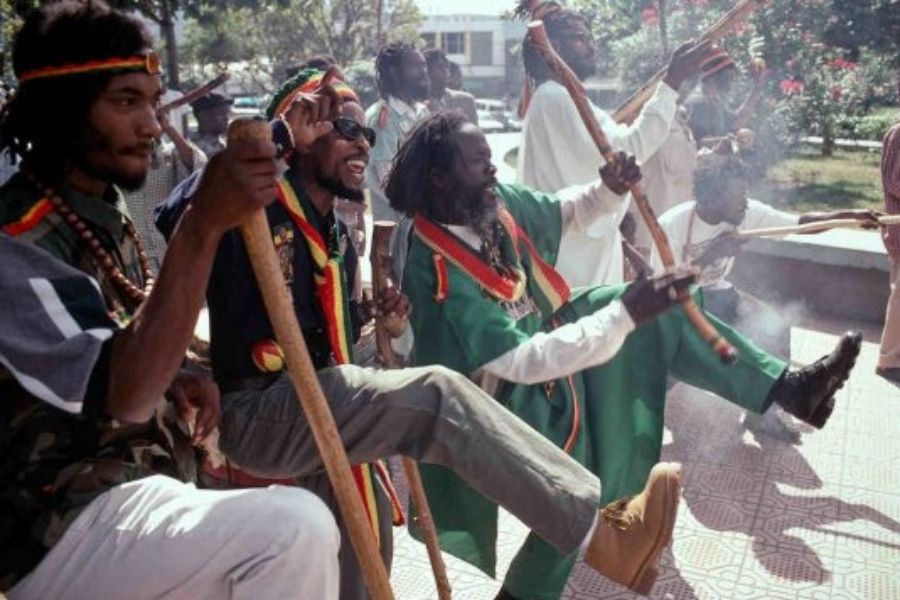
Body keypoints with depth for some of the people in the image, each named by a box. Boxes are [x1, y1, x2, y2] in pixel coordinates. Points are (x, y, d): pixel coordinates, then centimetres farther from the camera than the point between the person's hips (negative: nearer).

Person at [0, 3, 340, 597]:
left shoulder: (104, 214, 10)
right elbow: (122, 394, -31)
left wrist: (175, 379, 0)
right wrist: (203, 225, -37)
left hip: (138, 490, 9)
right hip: (59, 533, -9)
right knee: (296, 529, -28)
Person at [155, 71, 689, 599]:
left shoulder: (334, 235, 17)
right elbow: (180, 213, -31)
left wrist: (372, 312, 4)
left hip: (316, 409, 10)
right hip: (255, 413, -10)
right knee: (437, 395, -26)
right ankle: (601, 532, -26)